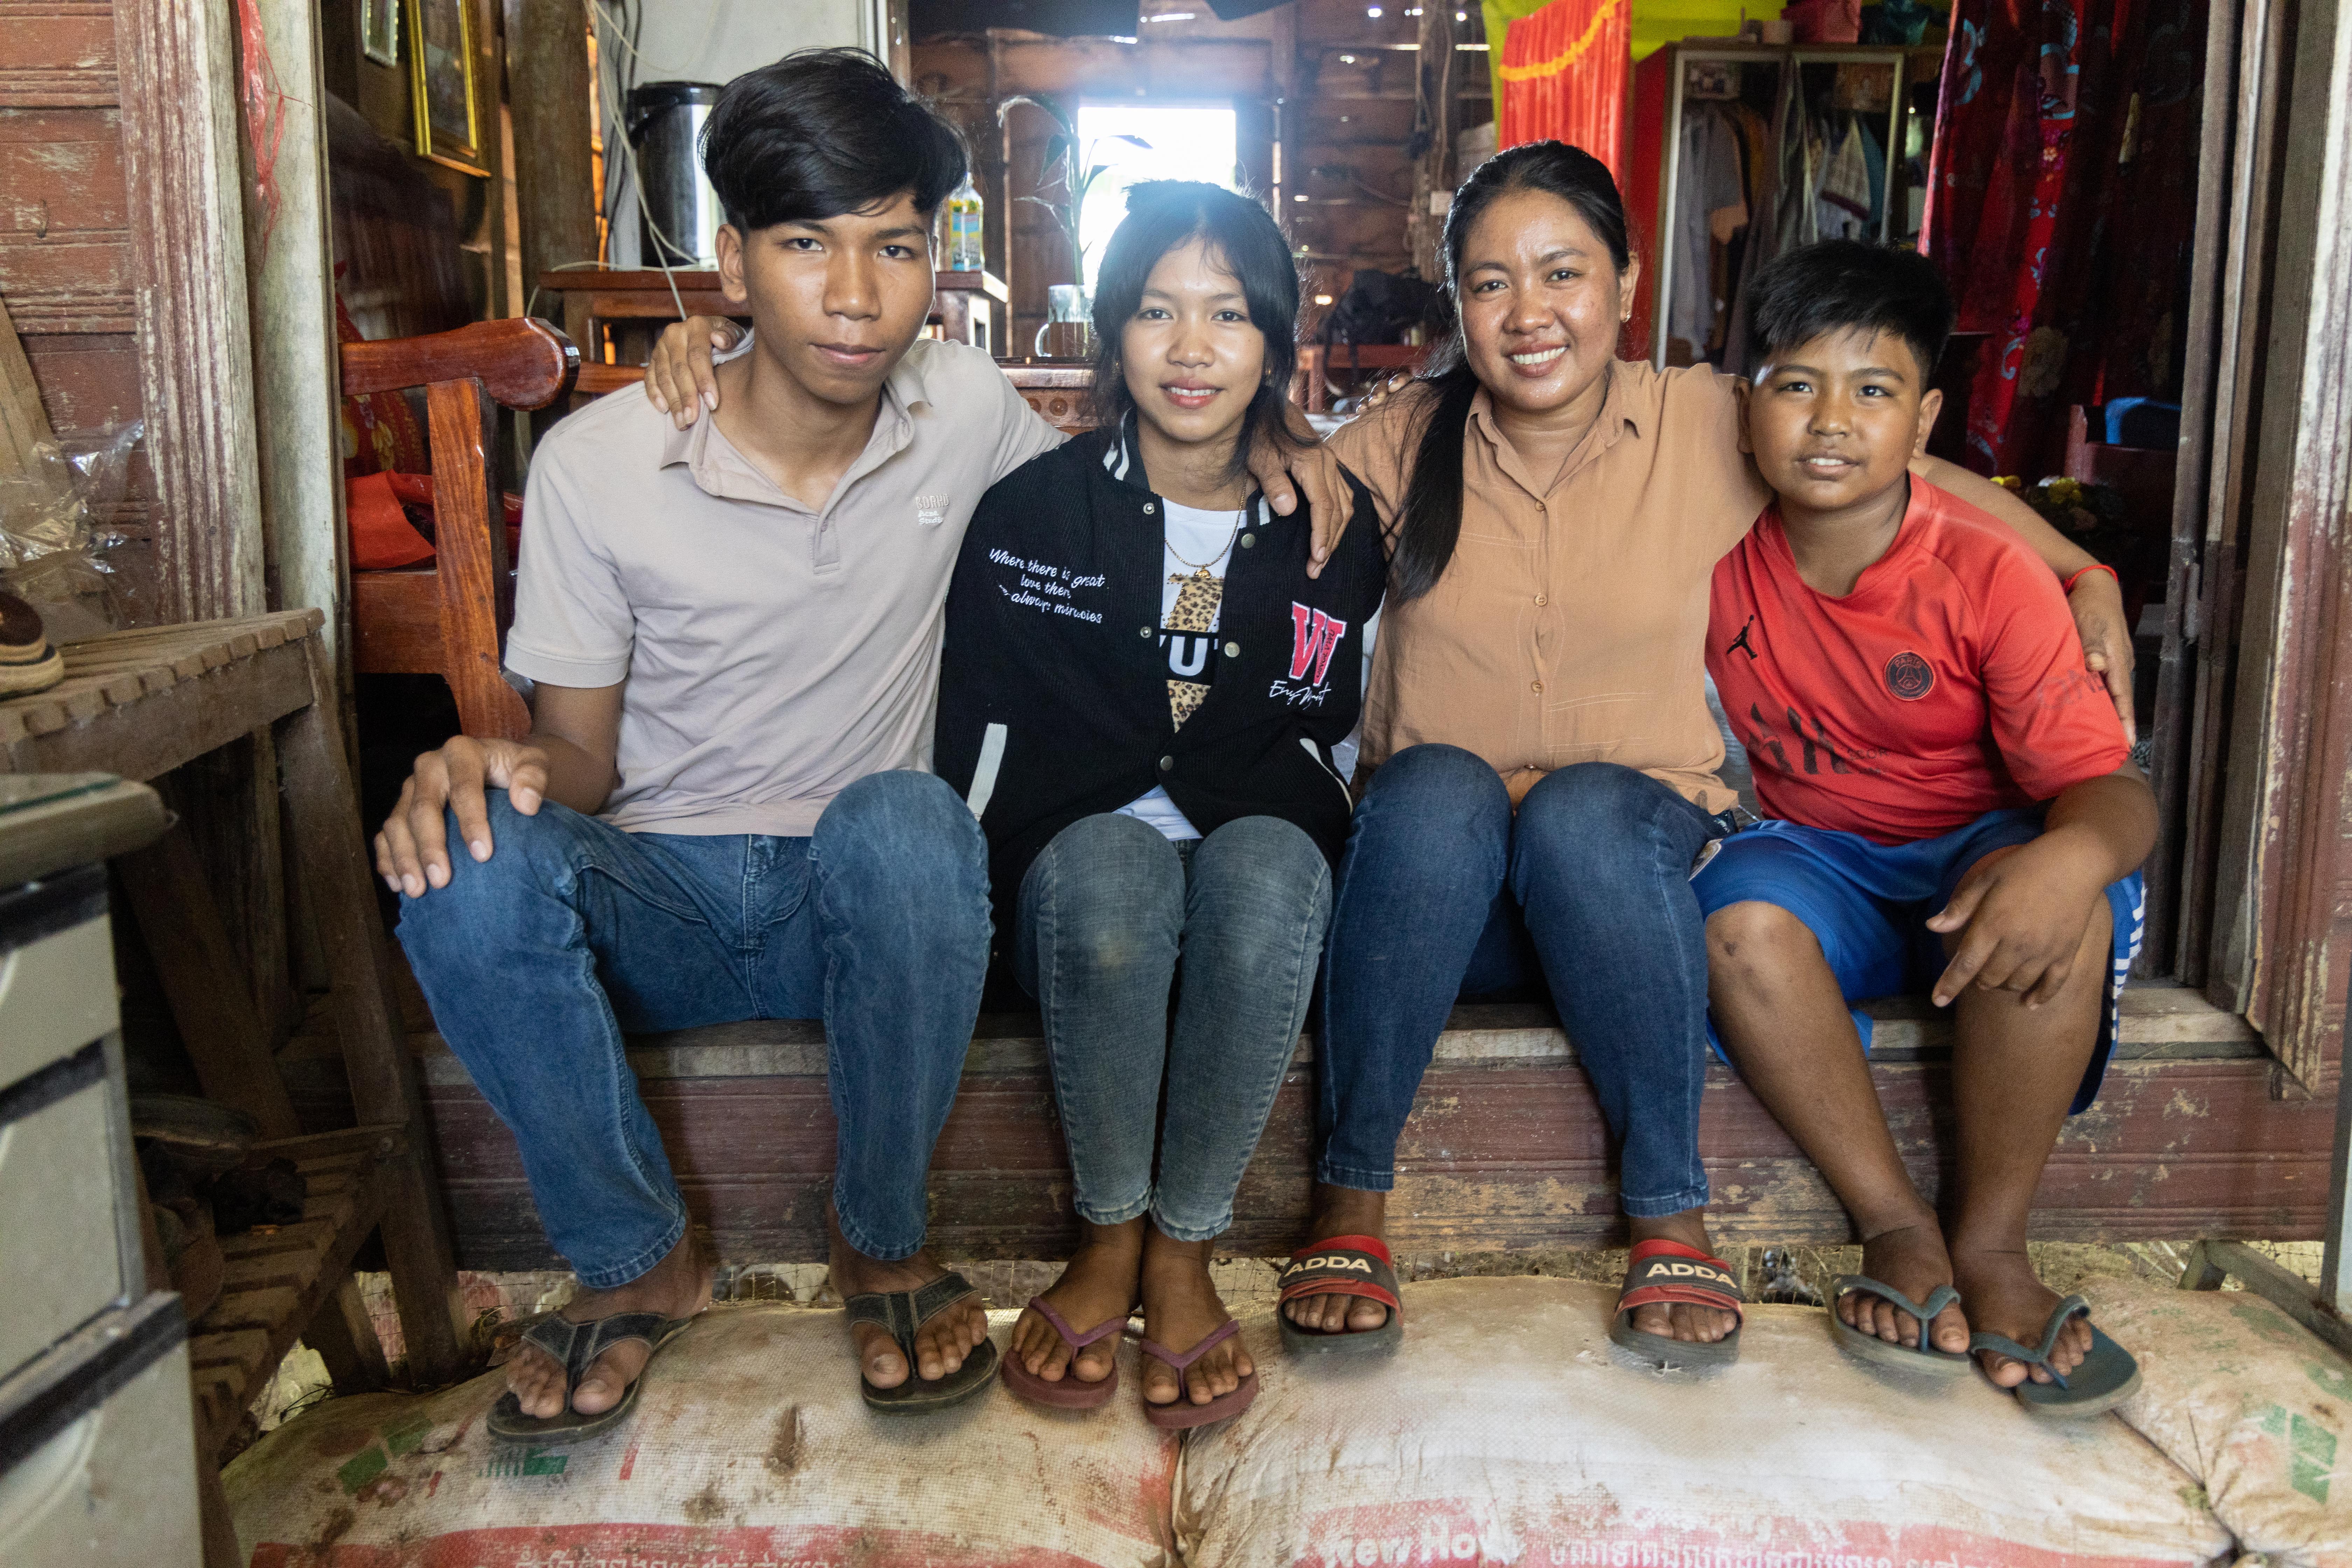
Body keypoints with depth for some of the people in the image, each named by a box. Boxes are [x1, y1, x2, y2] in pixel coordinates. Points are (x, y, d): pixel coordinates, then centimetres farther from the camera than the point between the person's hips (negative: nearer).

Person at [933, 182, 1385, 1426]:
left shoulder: (1331, 531, 6)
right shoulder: (1029, 513, 3)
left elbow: (1330, 744, 13)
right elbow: (977, 750, 5)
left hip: (1261, 854, 1)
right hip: (1080, 860, -1)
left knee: (1270, 864, -35)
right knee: (1111, 867, -36)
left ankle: (1185, 1244, -21)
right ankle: (1108, 1232, -17)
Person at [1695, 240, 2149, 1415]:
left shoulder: (1986, 575, -12)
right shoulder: (1722, 566, -4)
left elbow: (2109, 787, -18)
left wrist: (2074, 856, -41)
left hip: (1977, 856, -1)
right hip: (1818, 865, 2)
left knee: (2062, 898, -35)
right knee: (1741, 914, -33)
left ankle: (1991, 1245, -17)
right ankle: (1897, 1227, -17)